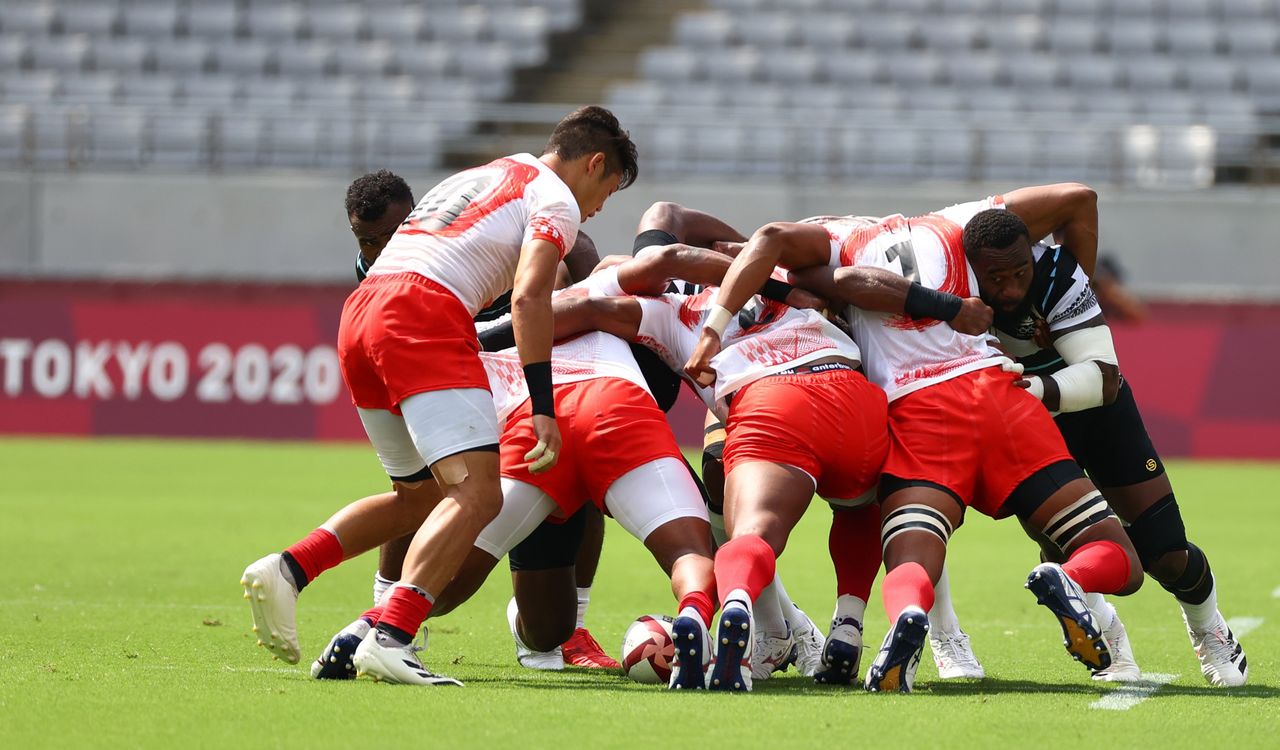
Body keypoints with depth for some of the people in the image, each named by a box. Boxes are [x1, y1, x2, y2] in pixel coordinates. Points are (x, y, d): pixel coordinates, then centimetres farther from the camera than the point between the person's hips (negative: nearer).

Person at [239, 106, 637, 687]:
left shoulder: (485, 176, 33)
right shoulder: (557, 199, 7)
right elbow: (529, 297, -8)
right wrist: (543, 410, -13)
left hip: (358, 313, 9)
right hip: (424, 317, -9)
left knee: (421, 498, 21)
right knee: (478, 494, -16)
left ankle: (288, 569, 5)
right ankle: (390, 638, -33)